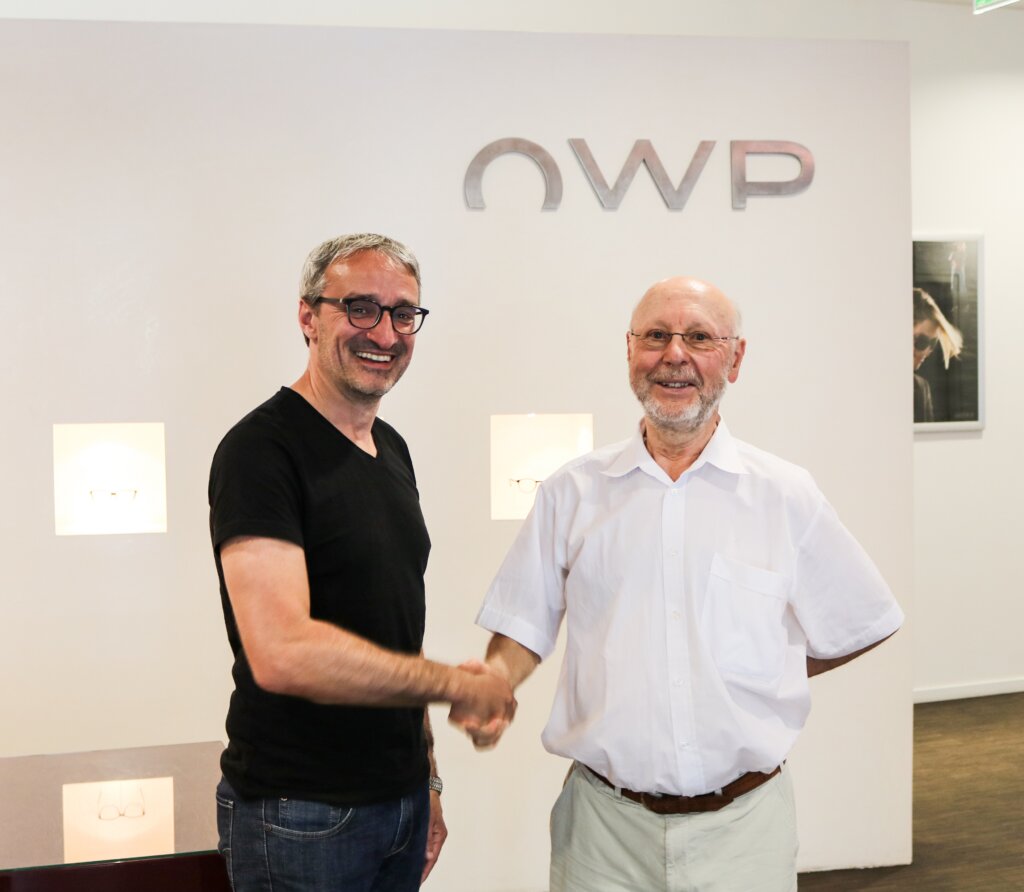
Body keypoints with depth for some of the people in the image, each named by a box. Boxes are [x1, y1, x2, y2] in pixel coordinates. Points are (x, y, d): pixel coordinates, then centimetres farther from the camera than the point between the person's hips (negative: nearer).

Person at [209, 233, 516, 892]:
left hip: (402, 801, 7)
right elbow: (282, 653, -28)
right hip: (302, 816, -7)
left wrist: (427, 777, 14)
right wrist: (454, 683, -17)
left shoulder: (391, 449, 11)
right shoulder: (262, 449, -16)